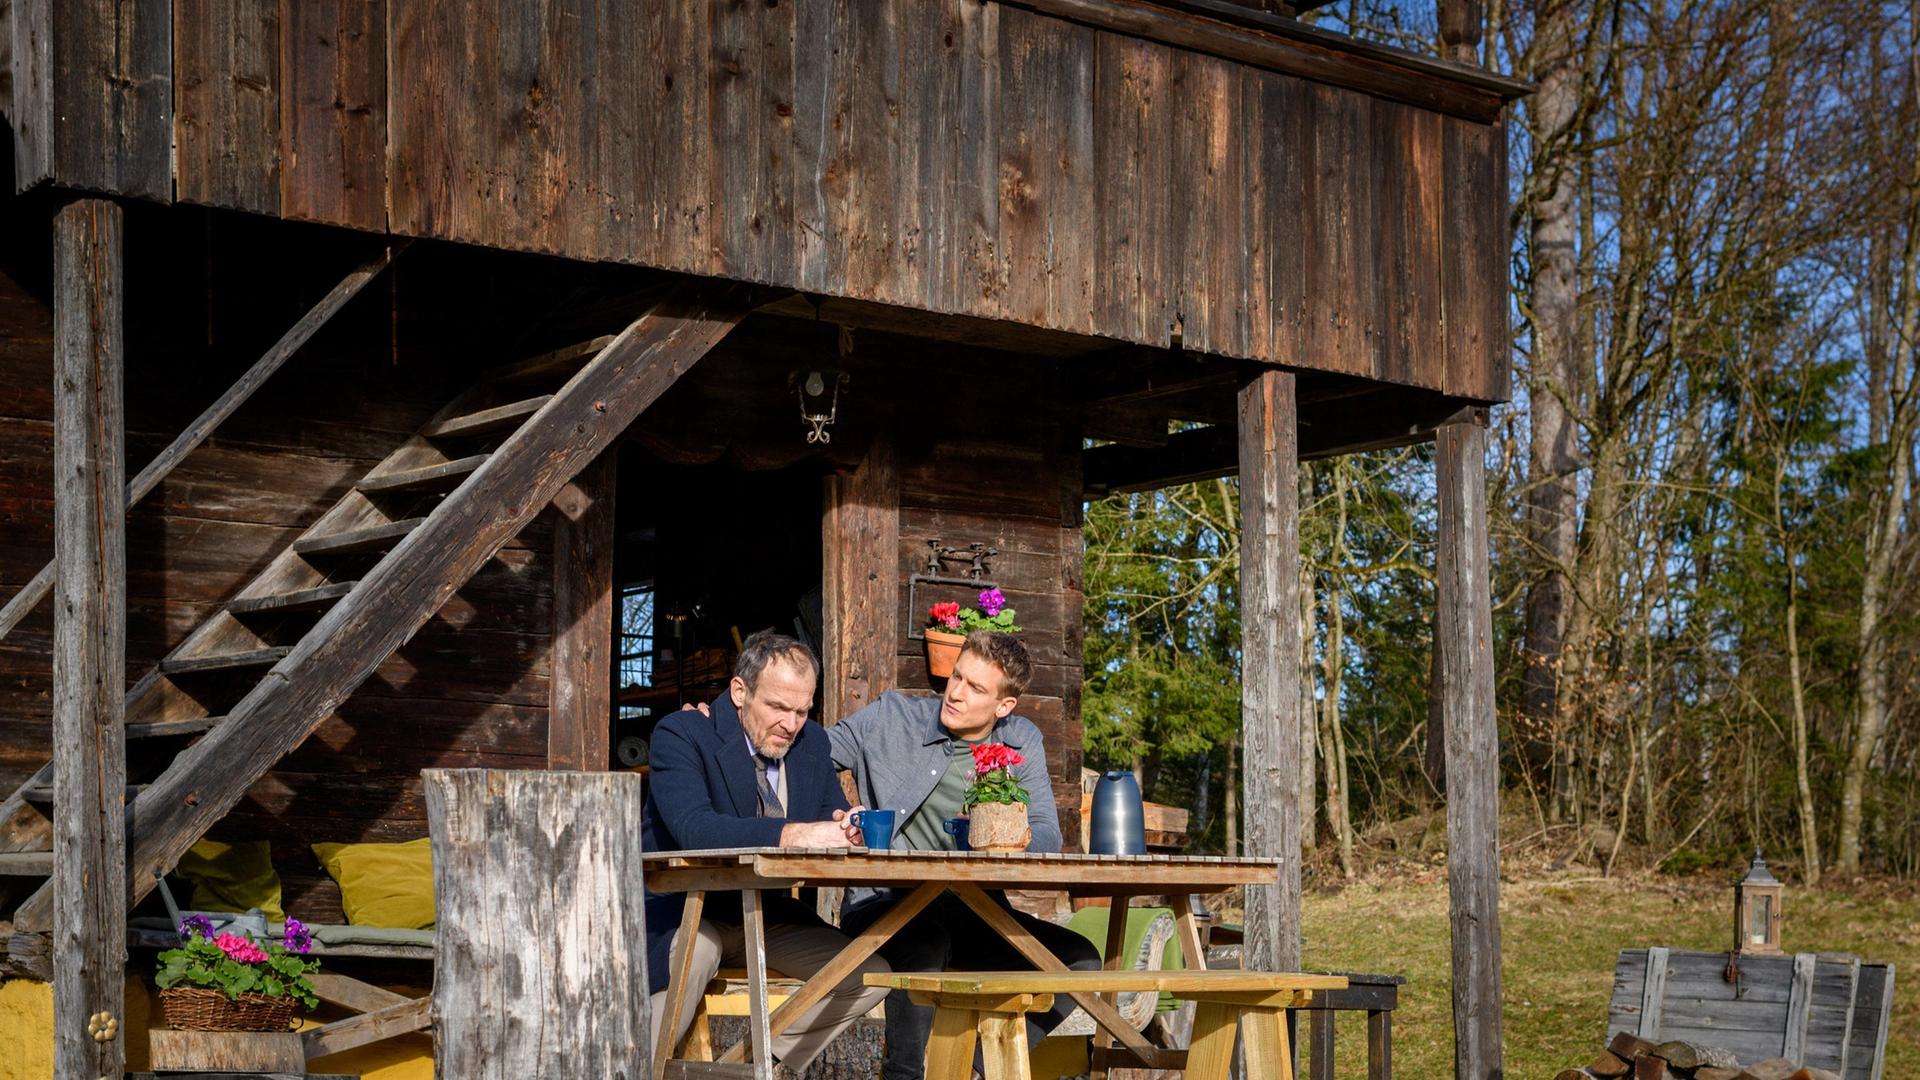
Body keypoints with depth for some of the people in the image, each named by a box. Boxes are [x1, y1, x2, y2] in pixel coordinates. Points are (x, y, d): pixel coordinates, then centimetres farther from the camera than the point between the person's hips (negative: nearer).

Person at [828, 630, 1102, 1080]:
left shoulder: (1021, 742, 10)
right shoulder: (892, 718, 3)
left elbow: (1047, 836, 1)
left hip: (975, 909, 3)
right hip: (886, 903, -3)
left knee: (1079, 959, -17)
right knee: (925, 945, -38)